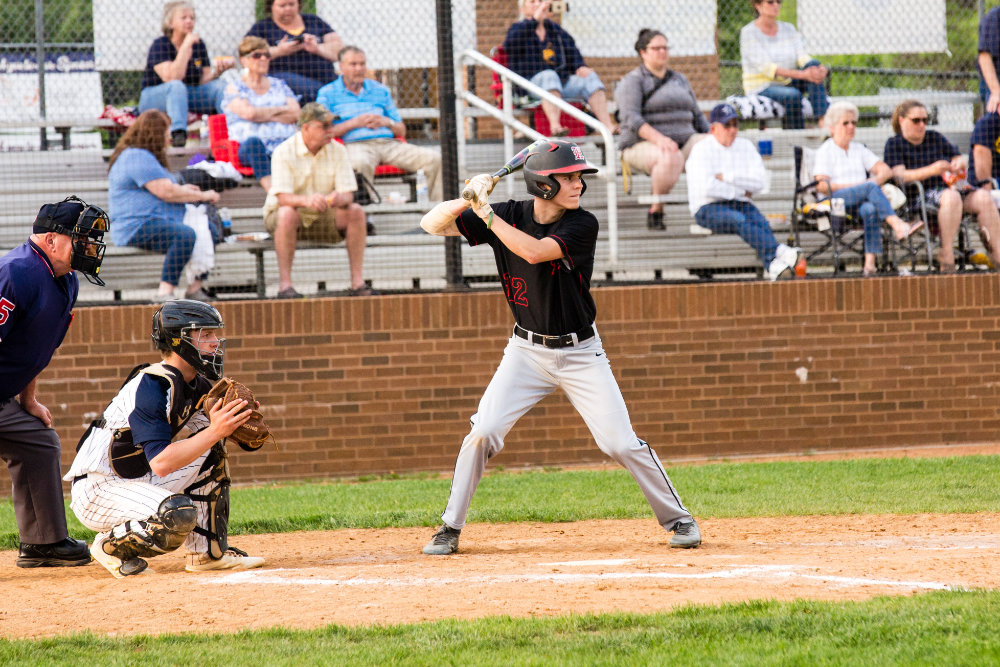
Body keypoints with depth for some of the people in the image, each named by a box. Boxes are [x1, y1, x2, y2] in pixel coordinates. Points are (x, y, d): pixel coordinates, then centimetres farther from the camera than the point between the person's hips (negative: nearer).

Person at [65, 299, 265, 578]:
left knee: (210, 447, 2)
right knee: (180, 513, -32)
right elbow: (161, 463, -30)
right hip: (96, 490, -9)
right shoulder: (150, 387, -23)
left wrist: (230, 422, -14)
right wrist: (215, 432, -32)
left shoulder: (196, 385, 5)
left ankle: (207, 551, 5)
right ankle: (111, 544, -5)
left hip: (139, 482, 9)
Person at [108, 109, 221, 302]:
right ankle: (165, 293, -40)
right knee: (185, 235, -34)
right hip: (137, 228, -11)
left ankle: (194, 289, -3)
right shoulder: (137, 157, -13)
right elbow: (166, 192, -18)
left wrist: (181, 189, 26)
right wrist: (202, 196, -7)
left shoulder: (143, 156, 22)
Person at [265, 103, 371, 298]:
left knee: (355, 212, -22)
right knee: (287, 213, -38)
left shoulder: (337, 151, -2)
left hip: (324, 219, 4)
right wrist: (306, 200, -48)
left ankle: (357, 281, -21)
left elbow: (348, 194, -9)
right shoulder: (284, 152, -15)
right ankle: (284, 284, -35)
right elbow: (283, 198, -26)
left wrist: (340, 198, -36)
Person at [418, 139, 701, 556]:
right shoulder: (510, 216, -7)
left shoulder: (582, 225, -15)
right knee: (483, 432, -10)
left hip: (580, 353, -2)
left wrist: (486, 212, -27)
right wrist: (466, 201, -27)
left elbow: (534, 252, -31)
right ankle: (450, 529, 2)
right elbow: (432, 224, -7)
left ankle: (677, 518, 9)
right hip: (526, 350, 2)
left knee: (620, 443, -7)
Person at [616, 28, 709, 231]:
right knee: (671, 158, -40)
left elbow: (697, 116, 26)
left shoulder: (679, 80, 23)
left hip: (685, 139, 6)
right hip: (643, 144, -6)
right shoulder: (632, 81, 1)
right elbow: (631, 119, -14)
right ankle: (655, 210, -27)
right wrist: (659, 139, -29)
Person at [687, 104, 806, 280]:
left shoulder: (746, 147, 14)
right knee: (739, 220, -34)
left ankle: (775, 266, -52)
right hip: (709, 207, -4)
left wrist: (727, 178, -8)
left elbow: (760, 181, 1)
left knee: (761, 222, -28)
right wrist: (739, 191, -8)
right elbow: (706, 187, -17)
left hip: (741, 205, 4)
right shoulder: (701, 150, 0)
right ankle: (779, 252, -49)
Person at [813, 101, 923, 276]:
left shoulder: (859, 149, 27)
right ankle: (898, 226, -47)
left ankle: (870, 263, -46)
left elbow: (886, 170, 18)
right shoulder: (825, 151, 10)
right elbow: (822, 186, -5)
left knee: (870, 209, -35)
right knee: (870, 188, -32)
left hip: (861, 202, 4)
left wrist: (875, 181, -6)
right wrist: (857, 186, -10)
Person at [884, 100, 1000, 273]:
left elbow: (962, 159, 22)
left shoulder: (935, 138, 22)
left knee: (983, 197, -22)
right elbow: (900, 176, -9)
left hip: (948, 186, 6)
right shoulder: (894, 144, 6)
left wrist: (960, 163, -4)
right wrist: (931, 170, -21)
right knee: (951, 197, -38)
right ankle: (947, 257, -39)